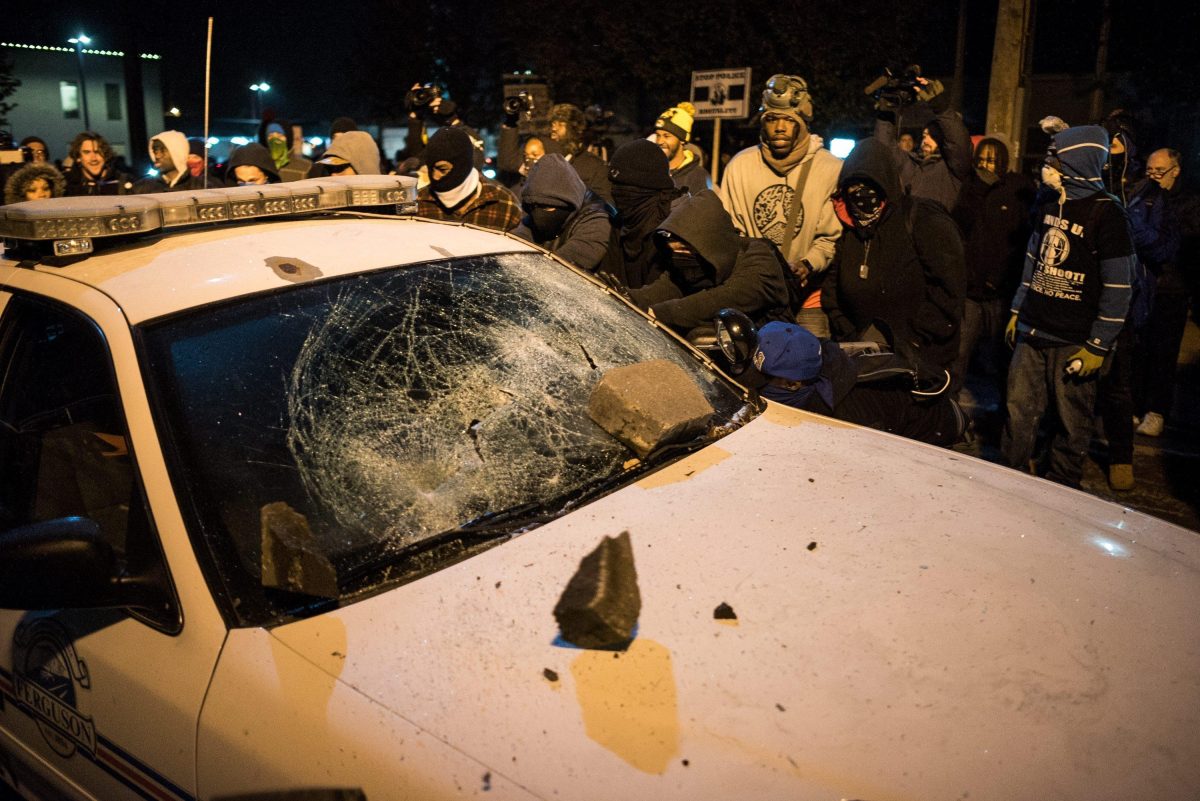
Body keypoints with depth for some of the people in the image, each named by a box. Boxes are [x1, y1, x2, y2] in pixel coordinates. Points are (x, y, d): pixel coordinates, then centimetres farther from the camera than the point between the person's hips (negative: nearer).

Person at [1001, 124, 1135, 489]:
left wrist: (1098, 346, -13)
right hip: (1032, 333, 6)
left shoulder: (1106, 212, -11)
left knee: (1071, 424, 4)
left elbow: (1118, 287, -12)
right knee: (1019, 413, 7)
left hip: (1074, 343, -6)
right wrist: (1017, 311, 18)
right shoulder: (1050, 204, 11)